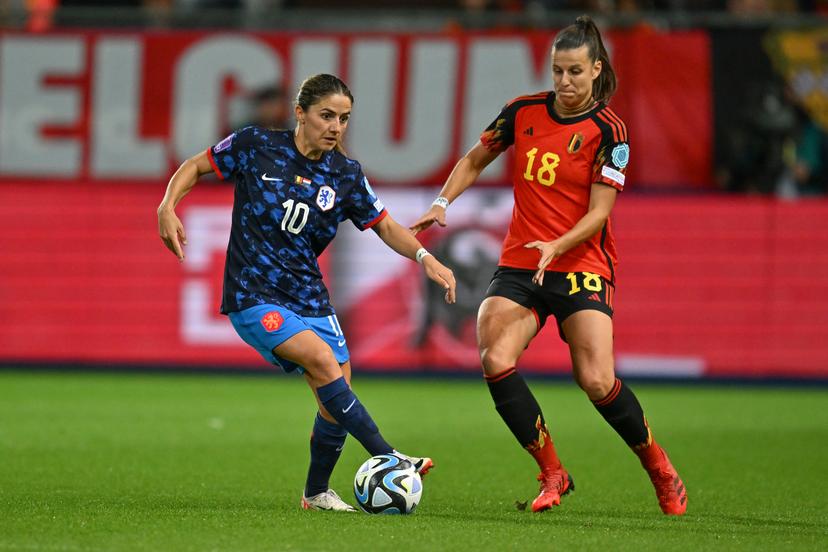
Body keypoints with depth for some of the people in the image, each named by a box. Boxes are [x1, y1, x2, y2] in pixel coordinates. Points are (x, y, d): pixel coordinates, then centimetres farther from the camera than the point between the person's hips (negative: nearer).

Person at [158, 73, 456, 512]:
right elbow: (196, 166, 5)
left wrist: (424, 256, -8)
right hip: (253, 296, -5)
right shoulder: (255, 146, -6)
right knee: (321, 358, -26)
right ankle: (388, 459, -26)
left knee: (337, 403, -1)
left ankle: (316, 493, 23)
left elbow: (385, 226, 10)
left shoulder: (346, 175, 3)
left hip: (308, 297, 5)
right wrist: (168, 205, -12)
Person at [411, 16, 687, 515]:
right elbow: (474, 161, 20)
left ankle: (660, 469, 8)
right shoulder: (523, 113, 5)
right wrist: (443, 203, 6)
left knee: (597, 381, -18)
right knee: (495, 361, -21)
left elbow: (598, 213, -10)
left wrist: (556, 247, -25)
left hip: (581, 265, -4)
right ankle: (553, 474, -7)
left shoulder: (607, 131, -7)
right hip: (518, 267, 4)